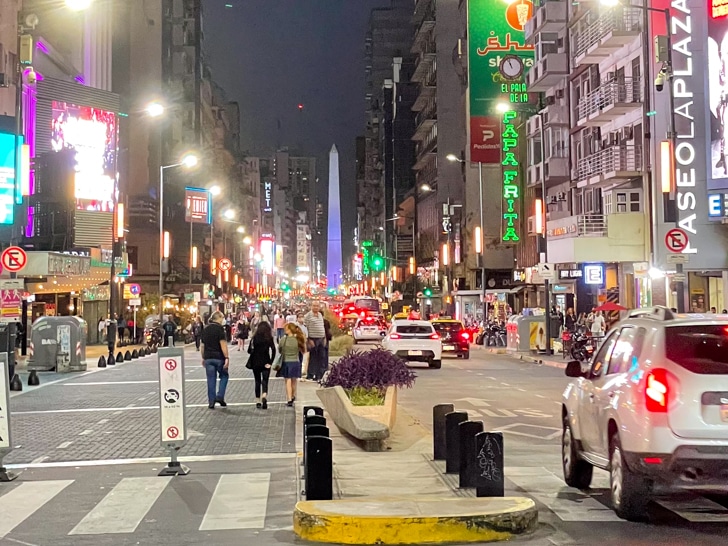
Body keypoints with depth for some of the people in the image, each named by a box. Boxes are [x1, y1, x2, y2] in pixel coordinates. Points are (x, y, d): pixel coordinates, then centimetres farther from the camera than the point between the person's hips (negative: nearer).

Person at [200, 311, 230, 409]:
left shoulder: (205, 329, 11)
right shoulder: (219, 328, -9)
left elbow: (203, 345, 18)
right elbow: (223, 343, -16)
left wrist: (203, 357, 27)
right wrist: (227, 357, -17)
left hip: (208, 358, 5)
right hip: (219, 357, -5)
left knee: (211, 379, 8)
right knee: (224, 376, 13)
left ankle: (211, 402, 8)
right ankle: (220, 397, 2)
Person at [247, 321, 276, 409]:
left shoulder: (255, 338, -2)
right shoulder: (269, 338, -3)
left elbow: (249, 351, -3)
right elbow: (273, 351, -11)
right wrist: (270, 362, -8)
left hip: (255, 363, 1)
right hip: (265, 363, -1)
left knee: (257, 381, 13)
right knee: (265, 380, 1)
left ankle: (258, 401, 15)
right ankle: (264, 396, -26)